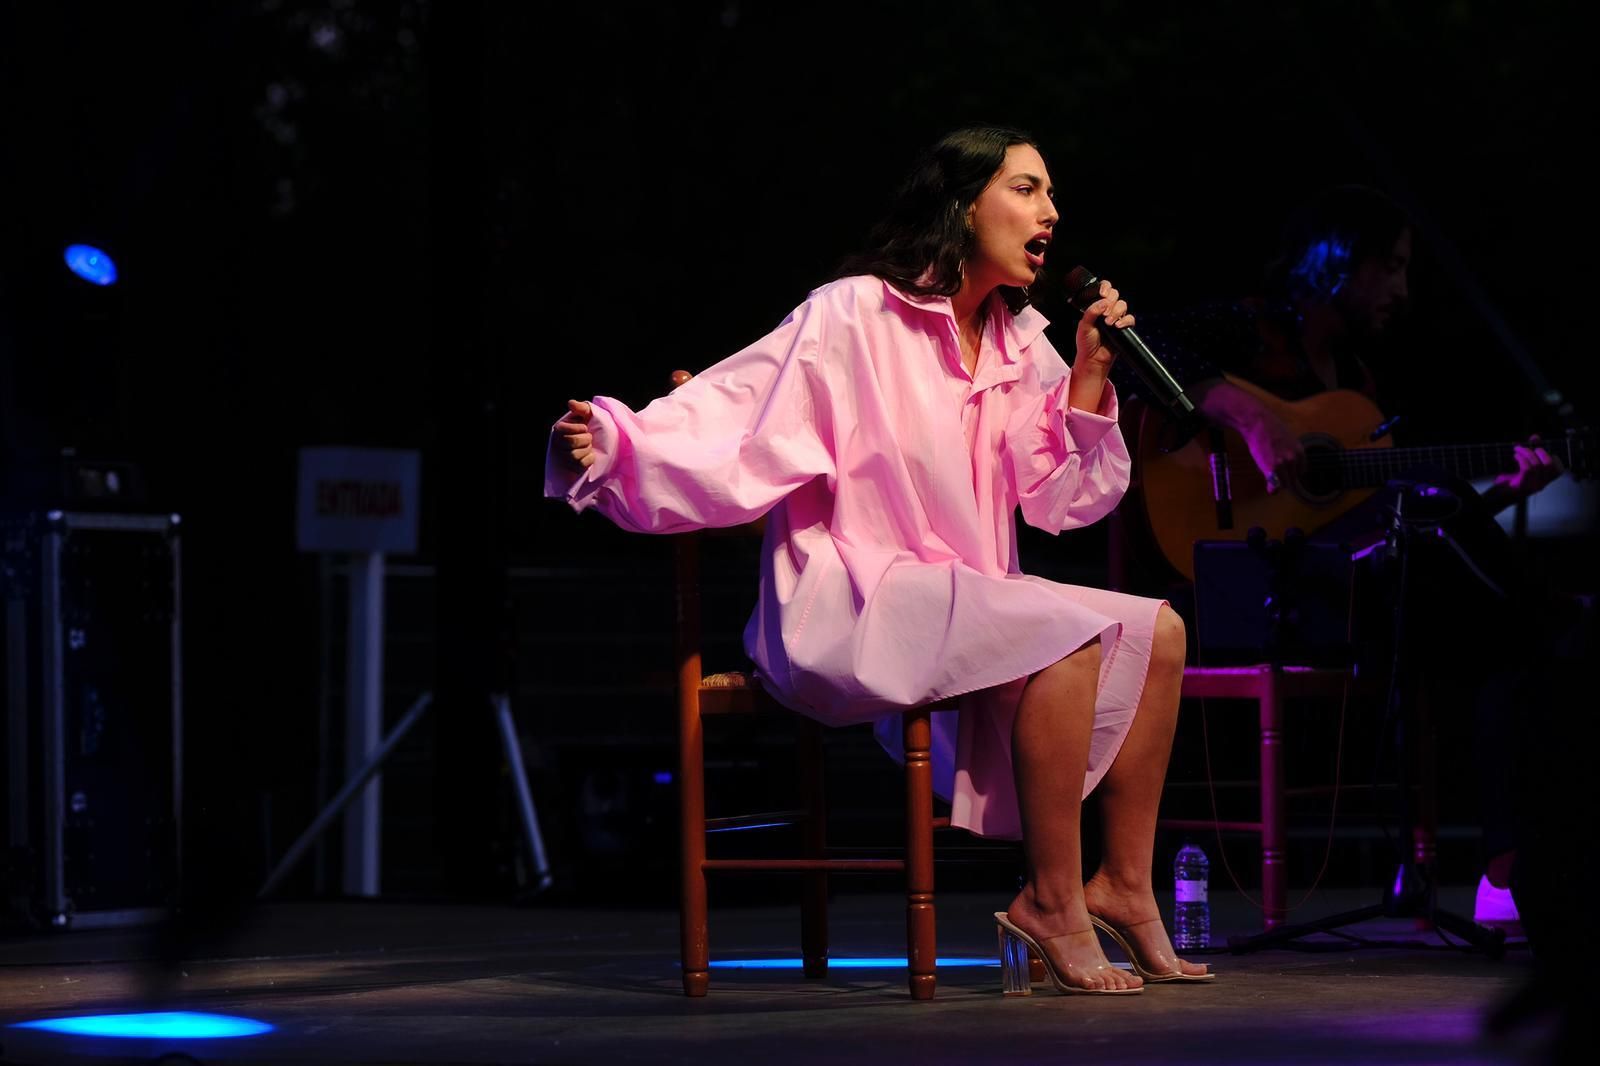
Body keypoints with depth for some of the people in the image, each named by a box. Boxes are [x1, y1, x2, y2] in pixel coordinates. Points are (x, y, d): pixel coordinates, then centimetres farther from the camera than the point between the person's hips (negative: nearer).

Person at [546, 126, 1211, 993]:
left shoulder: (1020, 344, 13)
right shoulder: (853, 317, -9)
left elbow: (1060, 502, 12)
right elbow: (732, 432, -15)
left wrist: (1089, 376, 0)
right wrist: (608, 445, -31)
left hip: (965, 602, 8)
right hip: (852, 611, -8)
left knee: (1156, 630, -4)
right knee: (1071, 634, -28)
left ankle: (1123, 883, 1)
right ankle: (1050, 902, -20)